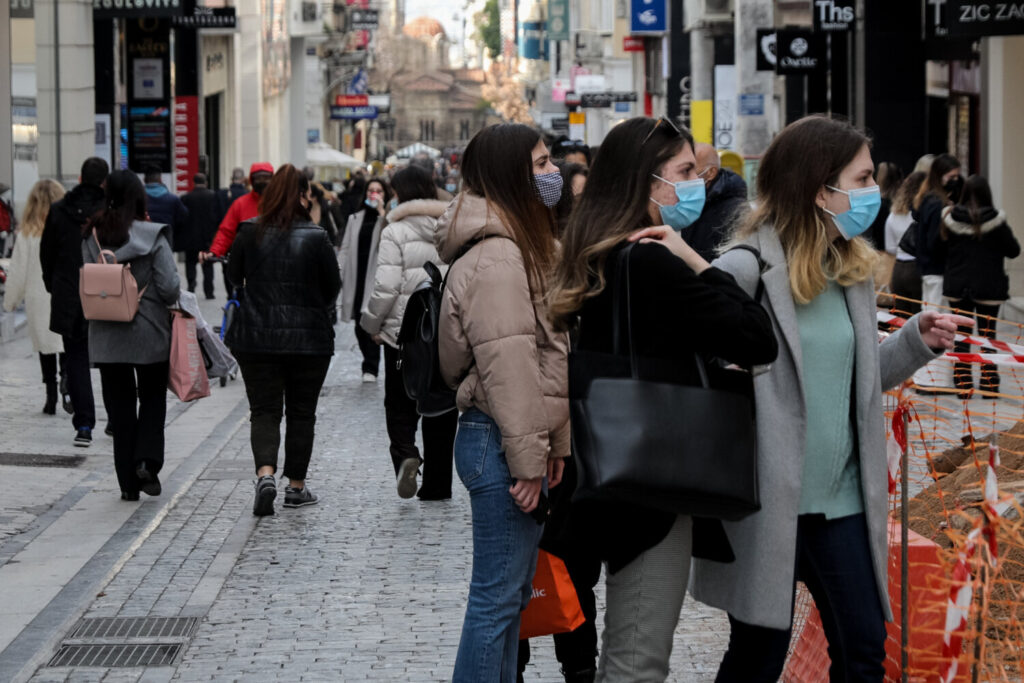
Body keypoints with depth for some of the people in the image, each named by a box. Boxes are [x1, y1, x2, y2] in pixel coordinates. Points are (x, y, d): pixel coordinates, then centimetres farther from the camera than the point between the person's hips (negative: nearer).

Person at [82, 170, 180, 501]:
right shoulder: (153, 237, -11)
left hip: (106, 335, 2)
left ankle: (129, 482, 9)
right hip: (150, 335, -2)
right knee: (153, 398, 15)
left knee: (120, 406, 9)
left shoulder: (92, 237, -2)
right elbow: (169, 287, -14)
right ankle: (147, 460, -5)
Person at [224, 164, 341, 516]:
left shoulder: (249, 233, -4)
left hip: (256, 338, 1)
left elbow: (234, 277, 7)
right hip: (309, 338, -1)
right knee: (301, 412, 12)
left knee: (264, 410, 5)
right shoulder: (316, 237, -9)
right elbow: (332, 287, -1)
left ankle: (265, 473, -18)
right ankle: (296, 486, 18)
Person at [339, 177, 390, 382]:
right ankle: (370, 365, 16)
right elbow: (345, 249, 16)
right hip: (356, 278, 5)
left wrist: (381, 211, -14)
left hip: (376, 278, -5)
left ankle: (370, 368, -4)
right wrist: (338, 274, 5)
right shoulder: (355, 219, 17)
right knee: (360, 326, 5)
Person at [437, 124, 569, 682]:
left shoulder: (521, 244, 18)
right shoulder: (495, 257, -17)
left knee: (512, 592, 16)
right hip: (499, 442, -11)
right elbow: (506, 365, -21)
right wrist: (527, 457, -20)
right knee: (499, 595, -5)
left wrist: (552, 442, 18)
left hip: (516, 440, 11)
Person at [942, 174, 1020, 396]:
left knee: (961, 334, 10)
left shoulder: (950, 218, -7)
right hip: (988, 287, -2)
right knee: (987, 334, 7)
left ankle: (963, 383, 7)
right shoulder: (995, 221, -13)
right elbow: (1014, 250, -4)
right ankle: (989, 384, 7)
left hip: (957, 286, 2)